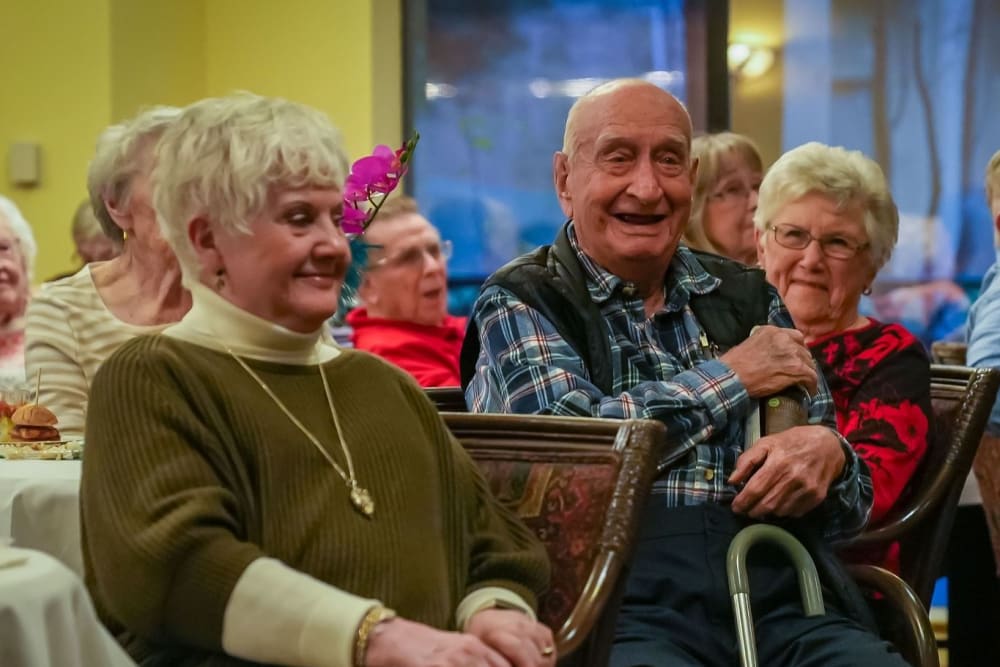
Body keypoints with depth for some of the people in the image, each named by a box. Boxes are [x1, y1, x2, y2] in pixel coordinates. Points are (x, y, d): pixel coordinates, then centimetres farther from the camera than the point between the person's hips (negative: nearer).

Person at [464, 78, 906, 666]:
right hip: (622, 606, -4)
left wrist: (826, 452, -4)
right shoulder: (518, 305, 7)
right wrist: (733, 377, -1)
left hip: (779, 598, 4)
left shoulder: (747, 297, 19)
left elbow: (852, 501, 20)